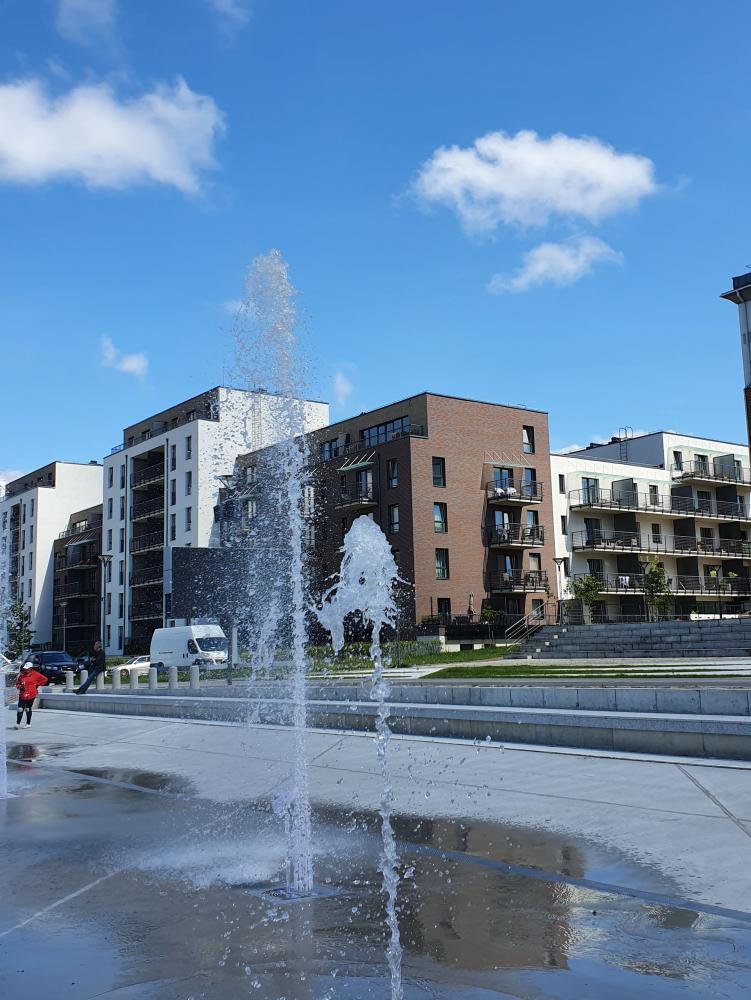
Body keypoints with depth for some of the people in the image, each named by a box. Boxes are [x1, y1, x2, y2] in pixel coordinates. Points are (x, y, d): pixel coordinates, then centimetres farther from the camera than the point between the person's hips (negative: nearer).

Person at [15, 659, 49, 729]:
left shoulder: (35, 674, -4)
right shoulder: (21, 675, 6)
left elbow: (44, 679, 1)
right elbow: (17, 682, 19)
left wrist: (37, 685, 1)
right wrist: (19, 686, -2)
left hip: (31, 695, -3)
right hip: (22, 695, 3)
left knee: (28, 709, 5)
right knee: (20, 709, -2)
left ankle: (28, 723, 18)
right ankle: (18, 723, 3)